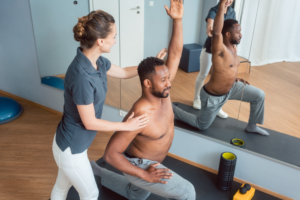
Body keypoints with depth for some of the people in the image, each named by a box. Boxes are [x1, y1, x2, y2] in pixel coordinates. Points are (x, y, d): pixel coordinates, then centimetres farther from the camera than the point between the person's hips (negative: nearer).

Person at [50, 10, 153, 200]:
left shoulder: (97, 61, -7)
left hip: (72, 143, 8)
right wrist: (127, 126, -16)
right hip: (71, 149, -8)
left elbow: (124, 72, 11)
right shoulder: (82, 77, -35)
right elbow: (90, 122, -25)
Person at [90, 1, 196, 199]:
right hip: (139, 166, -8)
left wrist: (177, 20, -28)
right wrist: (145, 175, -28)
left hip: (150, 161, 8)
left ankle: (95, 171, 42)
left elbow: (175, 54, -17)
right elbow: (110, 154, -30)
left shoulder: (161, 92, -17)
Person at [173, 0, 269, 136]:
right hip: (213, 96, -8)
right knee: (202, 125, 11)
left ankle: (251, 127, 24)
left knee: (259, 95, 5)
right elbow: (216, 32, -51)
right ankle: (171, 109, 25)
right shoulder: (219, 49, -29)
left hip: (230, 88, 8)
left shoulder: (232, 49, -1)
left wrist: (235, 79, 5)